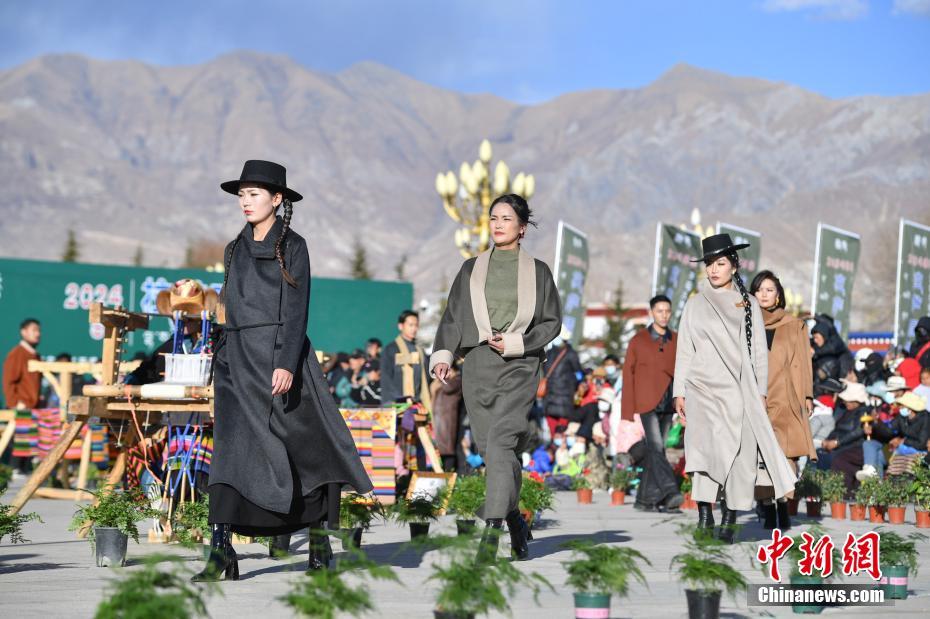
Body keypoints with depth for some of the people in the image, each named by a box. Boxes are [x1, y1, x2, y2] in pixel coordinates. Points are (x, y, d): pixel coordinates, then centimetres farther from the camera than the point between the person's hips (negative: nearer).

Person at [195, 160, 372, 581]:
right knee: (231, 450, -7)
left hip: (280, 355, -4)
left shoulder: (292, 246, -1)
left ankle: (319, 536, 20)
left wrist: (286, 363, -19)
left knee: (305, 446, 3)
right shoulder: (235, 249, 15)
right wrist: (225, 358, 16)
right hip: (238, 359, 4)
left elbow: (296, 309, -10)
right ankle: (221, 551, -12)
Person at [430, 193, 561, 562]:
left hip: (519, 367, -3)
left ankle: (492, 529, -25)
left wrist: (515, 342, -8)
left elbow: (552, 321, 7)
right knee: (491, 449, 4)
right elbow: (453, 317, 11)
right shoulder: (472, 269, 14)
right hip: (477, 366, 3)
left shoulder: (537, 272, 8)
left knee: (500, 441, -19)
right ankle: (515, 521, 22)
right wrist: (442, 355, -5)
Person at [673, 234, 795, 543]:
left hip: (739, 391, 1)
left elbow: (759, 352, 11)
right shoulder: (695, 304, 10)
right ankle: (705, 515, -13)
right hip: (704, 389, 0)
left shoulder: (749, 304, 10)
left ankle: (729, 520, -1)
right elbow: (684, 351, 11)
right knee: (707, 448, -13)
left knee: (740, 454, -6)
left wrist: (760, 392, 5)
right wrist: (679, 392, 5)